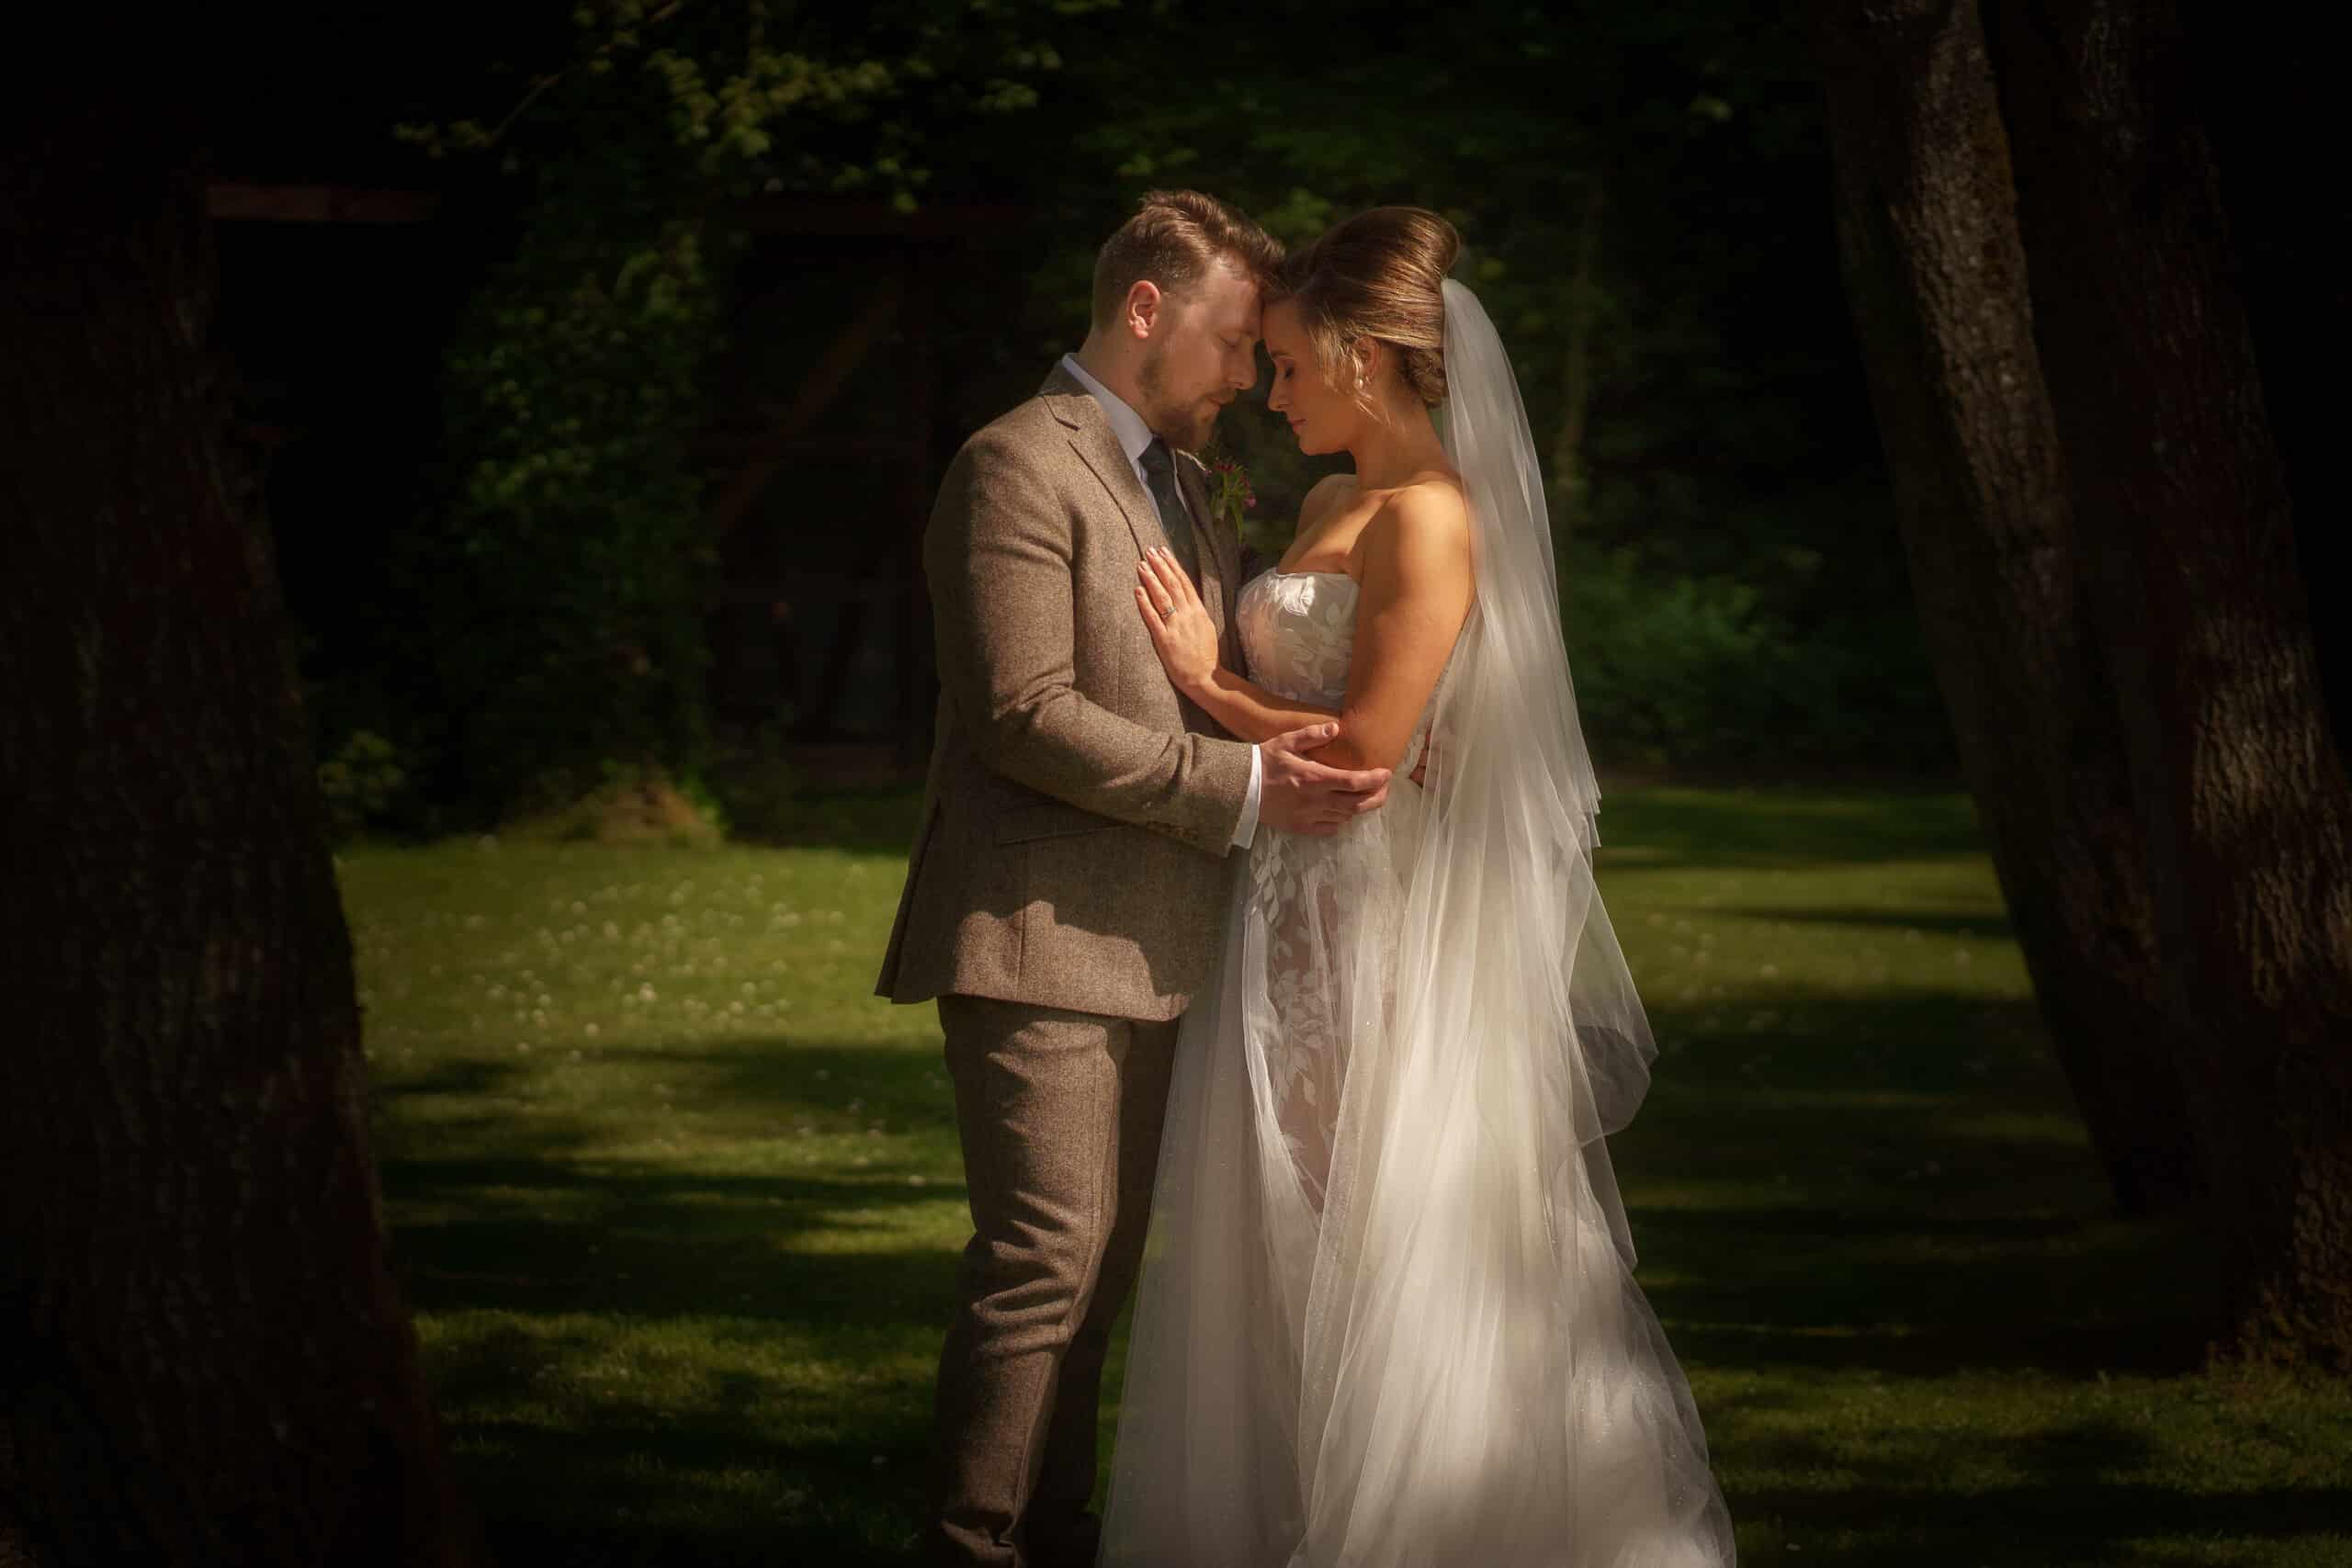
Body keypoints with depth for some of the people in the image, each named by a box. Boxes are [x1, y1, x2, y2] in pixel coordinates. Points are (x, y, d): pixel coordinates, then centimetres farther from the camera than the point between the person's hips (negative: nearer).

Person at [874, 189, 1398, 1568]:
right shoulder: (1020, 469, -10)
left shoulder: (1182, 483, 20)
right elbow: (1027, 715, -19)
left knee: (1102, 1261, 11)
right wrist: (1243, 792, -20)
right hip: (1040, 936, -9)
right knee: (1049, 1255, -11)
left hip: (1145, 944, 9)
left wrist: (1315, 753, 4)